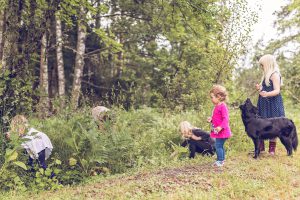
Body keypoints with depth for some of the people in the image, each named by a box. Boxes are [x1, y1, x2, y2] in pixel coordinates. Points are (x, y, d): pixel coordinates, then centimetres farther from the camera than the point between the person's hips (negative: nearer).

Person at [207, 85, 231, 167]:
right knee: (220, 146, 17)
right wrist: (211, 119, 7)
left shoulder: (223, 106, -17)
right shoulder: (217, 106, 13)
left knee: (218, 145, -9)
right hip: (217, 131, 10)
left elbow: (225, 118, -23)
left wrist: (220, 127, -30)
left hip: (221, 131, -10)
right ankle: (222, 159, 26)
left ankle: (220, 161, -3)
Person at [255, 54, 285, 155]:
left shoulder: (274, 75, -11)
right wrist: (259, 89, 5)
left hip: (272, 103, -9)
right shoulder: (266, 75, 17)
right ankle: (261, 146, 8)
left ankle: (272, 148, 3)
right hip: (264, 103, 9)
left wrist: (266, 94, -35)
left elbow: (277, 91, -19)